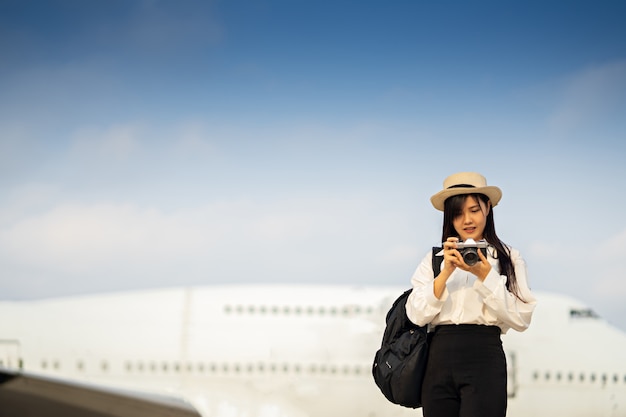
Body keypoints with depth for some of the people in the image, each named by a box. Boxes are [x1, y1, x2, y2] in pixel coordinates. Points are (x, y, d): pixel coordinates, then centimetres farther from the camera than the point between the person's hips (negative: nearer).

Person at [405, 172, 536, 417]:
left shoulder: (508, 258, 6)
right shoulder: (433, 259, 11)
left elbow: (521, 319, -3)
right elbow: (417, 315, 1)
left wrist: (485, 275, -11)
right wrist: (446, 272, -10)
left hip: (484, 358, -2)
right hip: (439, 359, 2)